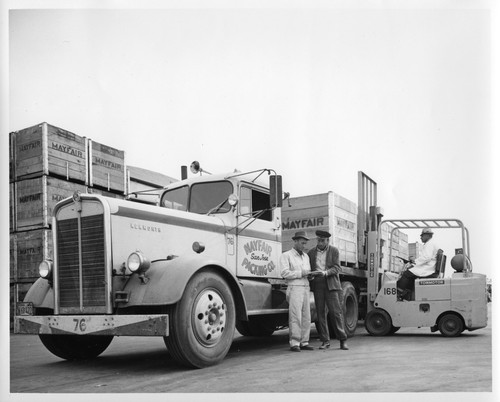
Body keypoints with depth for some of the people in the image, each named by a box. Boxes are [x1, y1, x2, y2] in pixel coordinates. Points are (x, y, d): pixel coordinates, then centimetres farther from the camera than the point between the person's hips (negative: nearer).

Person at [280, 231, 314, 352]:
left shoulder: (305, 256, 18)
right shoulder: (286, 256, -2)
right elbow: (285, 273, -13)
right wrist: (301, 273, -14)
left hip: (305, 288, 7)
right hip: (294, 288, -6)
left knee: (306, 317, 4)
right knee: (295, 317, -9)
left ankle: (304, 342, 9)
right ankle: (294, 343, -6)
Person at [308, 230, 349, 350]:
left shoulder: (334, 251, 4)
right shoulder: (311, 253, 12)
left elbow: (336, 268, -4)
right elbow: (308, 269, 15)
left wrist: (325, 273, -20)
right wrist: (310, 274, -8)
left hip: (331, 284, -3)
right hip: (317, 285, 3)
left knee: (336, 312, -6)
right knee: (321, 313, 2)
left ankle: (343, 340, 0)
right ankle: (325, 341, 8)